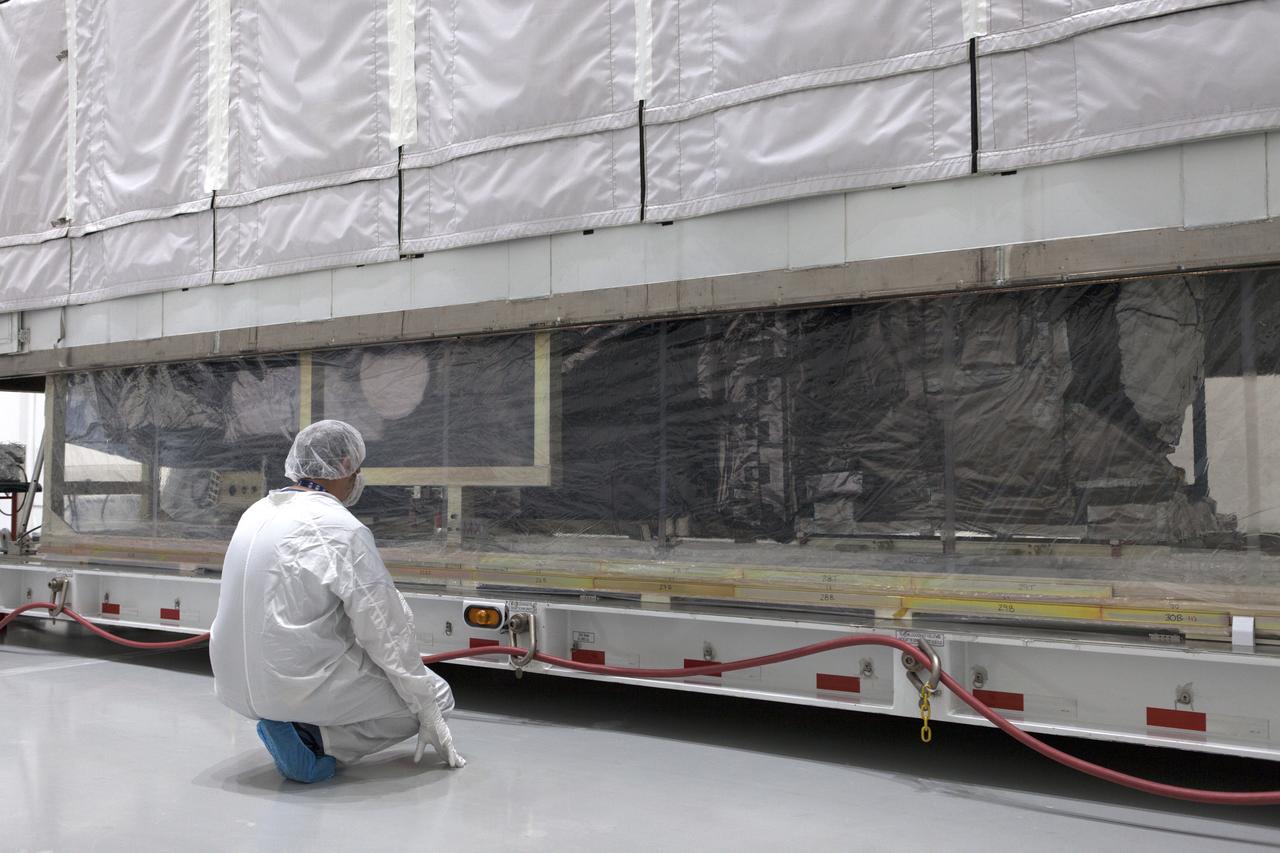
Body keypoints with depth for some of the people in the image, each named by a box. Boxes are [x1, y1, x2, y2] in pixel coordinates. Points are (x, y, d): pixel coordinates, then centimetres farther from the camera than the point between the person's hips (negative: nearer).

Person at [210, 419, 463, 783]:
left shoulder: (256, 512, 8)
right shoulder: (341, 528, -16)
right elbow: (387, 630, -14)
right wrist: (430, 714, -5)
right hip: (299, 683, -9)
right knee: (437, 695, 6)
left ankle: (293, 726, 11)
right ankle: (315, 737, -8)